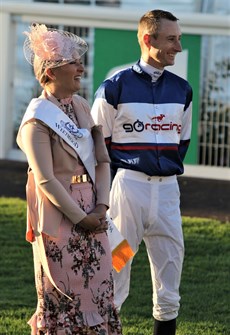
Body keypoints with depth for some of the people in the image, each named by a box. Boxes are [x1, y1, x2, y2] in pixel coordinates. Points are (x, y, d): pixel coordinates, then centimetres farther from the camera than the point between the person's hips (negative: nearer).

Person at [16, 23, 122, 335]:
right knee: (61, 296, 0)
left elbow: (102, 160, 9)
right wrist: (81, 218, -14)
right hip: (58, 214, -7)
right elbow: (45, 180, -16)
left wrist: (101, 207, -3)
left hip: (91, 213, 7)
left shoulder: (81, 106, 9)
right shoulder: (38, 119, -12)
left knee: (98, 290, 7)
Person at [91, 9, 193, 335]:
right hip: (128, 184, -5)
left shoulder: (181, 89, 10)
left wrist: (169, 170, 10)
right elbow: (99, 144, 0)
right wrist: (116, 183, -4)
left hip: (167, 188, 5)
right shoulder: (115, 86, -5)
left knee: (171, 266, 5)